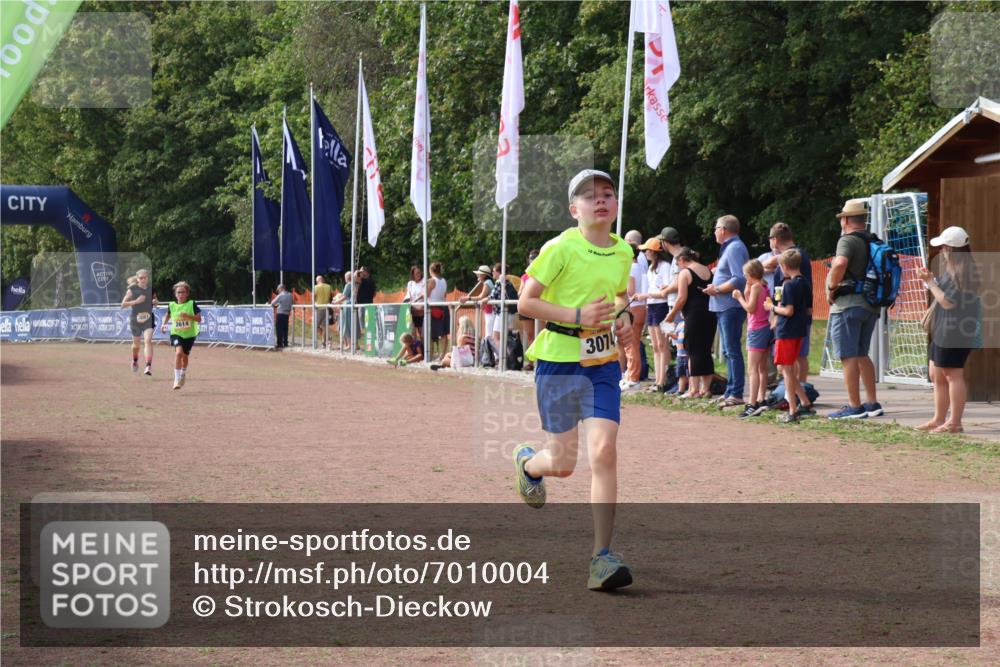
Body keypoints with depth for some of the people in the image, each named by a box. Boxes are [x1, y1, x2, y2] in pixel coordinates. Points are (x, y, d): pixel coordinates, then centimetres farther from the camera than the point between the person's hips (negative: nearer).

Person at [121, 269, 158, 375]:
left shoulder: (151, 289, 3)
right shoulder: (132, 289, -5)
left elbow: (156, 302, 18)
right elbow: (123, 304, -6)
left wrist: (155, 302, -6)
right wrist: (136, 301, -19)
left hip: (149, 319, 0)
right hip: (135, 319, 0)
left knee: (148, 340, -19)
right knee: (136, 343, 13)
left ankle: (149, 366, -24)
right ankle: (135, 361, 44)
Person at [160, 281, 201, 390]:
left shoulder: (192, 304, -9)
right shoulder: (172, 305, -2)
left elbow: (199, 319, -9)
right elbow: (168, 315, 20)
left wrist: (189, 316, -24)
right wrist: (164, 324, 7)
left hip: (189, 334, 1)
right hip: (176, 333, -1)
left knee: (185, 356, 16)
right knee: (178, 352, -24)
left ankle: (183, 374, 46)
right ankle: (177, 379, -20)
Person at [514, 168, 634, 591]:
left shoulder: (623, 252, 7)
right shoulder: (561, 248, -10)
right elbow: (525, 302, -10)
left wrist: (625, 316, 5)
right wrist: (577, 315, -21)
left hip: (603, 363, 4)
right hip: (559, 362, -3)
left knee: (604, 451, -13)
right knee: (563, 464, 3)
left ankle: (602, 558, -10)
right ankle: (527, 462, 43)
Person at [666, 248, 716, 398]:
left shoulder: (685, 273, -7)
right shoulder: (709, 271, 14)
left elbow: (682, 298, -12)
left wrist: (672, 314, -2)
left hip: (694, 315, -7)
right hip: (710, 315, 7)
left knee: (694, 352, -3)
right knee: (706, 351, 11)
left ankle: (694, 390, -5)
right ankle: (706, 388, 13)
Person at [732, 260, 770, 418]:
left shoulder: (755, 287, -13)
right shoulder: (765, 287, 12)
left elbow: (751, 308, -19)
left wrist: (740, 297, -7)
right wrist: (746, 294, 9)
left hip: (756, 330, -9)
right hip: (766, 328, 9)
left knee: (753, 369, -12)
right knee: (762, 368, 15)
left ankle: (752, 404, -18)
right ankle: (761, 400, 19)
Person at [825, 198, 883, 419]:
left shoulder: (848, 240, -12)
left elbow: (840, 263, -31)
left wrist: (831, 287, -17)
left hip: (848, 304, -8)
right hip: (871, 306, 8)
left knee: (849, 357, -4)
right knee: (862, 355, 18)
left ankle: (854, 407, -3)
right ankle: (872, 403, 17)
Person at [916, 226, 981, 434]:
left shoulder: (961, 271, -19)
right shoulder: (953, 268, 14)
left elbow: (948, 302, -21)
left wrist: (931, 282, -12)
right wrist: (931, 280, 11)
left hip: (955, 330, -11)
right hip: (944, 331, 11)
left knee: (953, 375, -6)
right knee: (937, 375, 15)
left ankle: (954, 422, -1)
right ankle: (939, 419, 22)